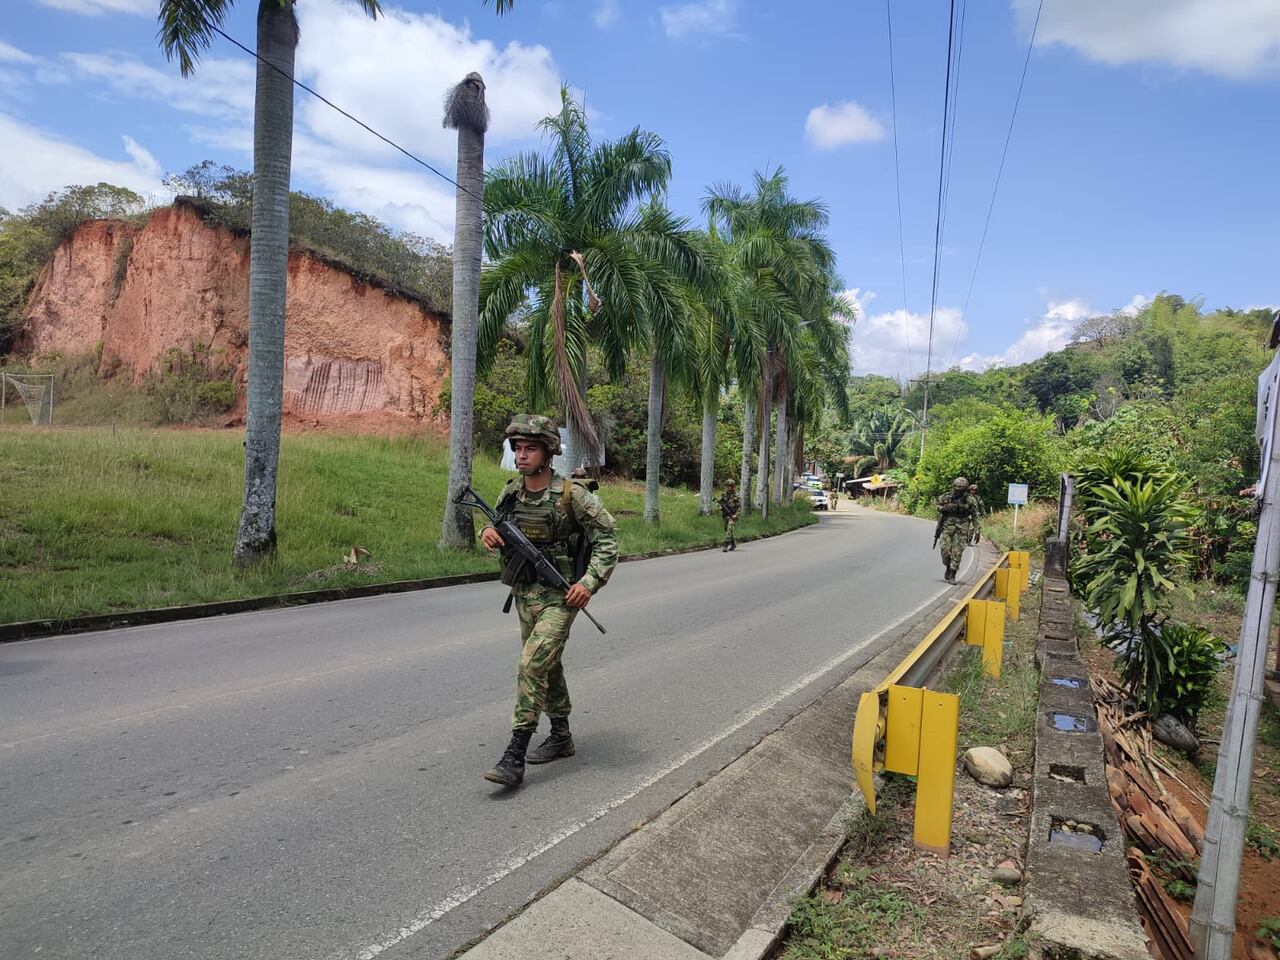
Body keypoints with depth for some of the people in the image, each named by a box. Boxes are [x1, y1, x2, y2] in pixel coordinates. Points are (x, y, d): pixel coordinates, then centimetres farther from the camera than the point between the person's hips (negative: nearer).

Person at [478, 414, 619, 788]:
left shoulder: (572, 493, -17)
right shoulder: (512, 491, 1)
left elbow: (607, 538, -12)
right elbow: (497, 524, 16)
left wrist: (590, 581, -22)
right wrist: (488, 532, -8)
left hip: (559, 595, -7)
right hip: (523, 592, 7)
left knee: (532, 663, -15)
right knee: (547, 664, 17)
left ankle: (515, 756, -7)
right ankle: (561, 736, 34)